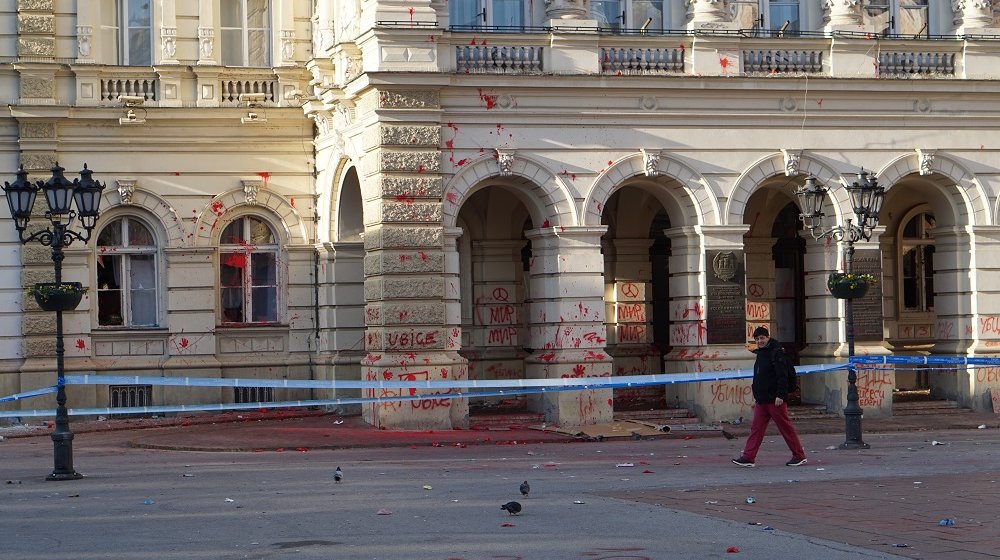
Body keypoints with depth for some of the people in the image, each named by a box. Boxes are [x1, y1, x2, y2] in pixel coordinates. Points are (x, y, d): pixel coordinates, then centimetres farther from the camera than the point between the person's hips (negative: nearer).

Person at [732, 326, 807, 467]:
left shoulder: (777, 353, -10)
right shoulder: (760, 354, 17)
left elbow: (782, 376, -17)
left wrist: (780, 395, -22)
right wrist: (756, 396, 22)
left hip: (775, 399, -8)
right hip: (761, 400, 8)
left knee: (785, 427, -1)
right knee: (756, 428, 2)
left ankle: (799, 456, 8)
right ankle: (748, 457, 0)